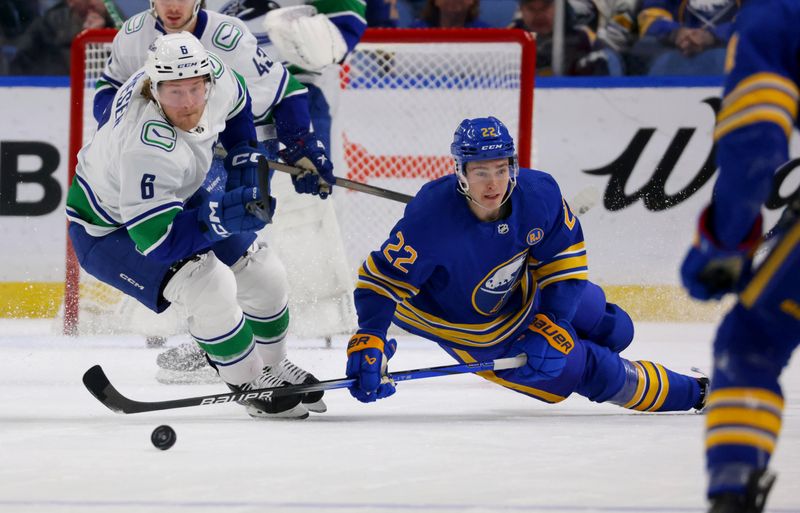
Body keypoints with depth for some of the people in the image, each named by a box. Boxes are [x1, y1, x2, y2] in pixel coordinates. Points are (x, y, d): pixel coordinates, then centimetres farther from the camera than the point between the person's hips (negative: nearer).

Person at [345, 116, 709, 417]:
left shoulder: (539, 193, -26)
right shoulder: (432, 219, -39)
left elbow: (565, 257, -12)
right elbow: (382, 278, -33)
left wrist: (553, 324, -21)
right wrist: (368, 341, -46)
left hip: (522, 290, 5)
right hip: (473, 329, -5)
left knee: (614, 331, 18)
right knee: (576, 369, -4)